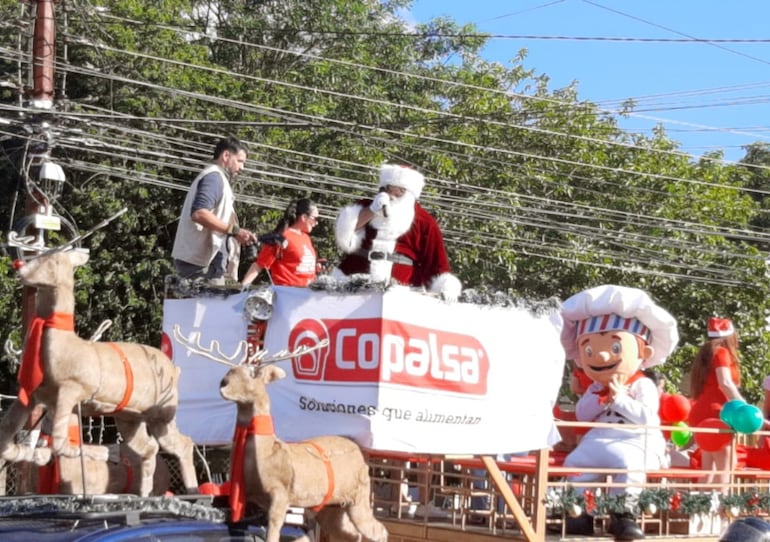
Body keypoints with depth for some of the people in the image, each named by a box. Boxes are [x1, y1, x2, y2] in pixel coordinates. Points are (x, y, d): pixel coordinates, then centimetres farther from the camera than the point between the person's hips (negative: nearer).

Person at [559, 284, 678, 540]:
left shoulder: (643, 386, 1)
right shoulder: (595, 388, 19)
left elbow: (645, 417, -13)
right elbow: (582, 415, 12)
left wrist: (619, 398, -13)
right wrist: (600, 399, -3)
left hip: (635, 442, -6)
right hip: (600, 440, 6)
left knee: (629, 463, -37)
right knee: (575, 460, -16)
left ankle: (623, 514, -30)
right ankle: (583, 511, -13)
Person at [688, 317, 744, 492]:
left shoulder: (707, 353, 21)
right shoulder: (721, 352, -4)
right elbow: (725, 383, -16)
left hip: (702, 412, 9)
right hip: (714, 413, -9)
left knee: (709, 468, 6)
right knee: (724, 467, -12)